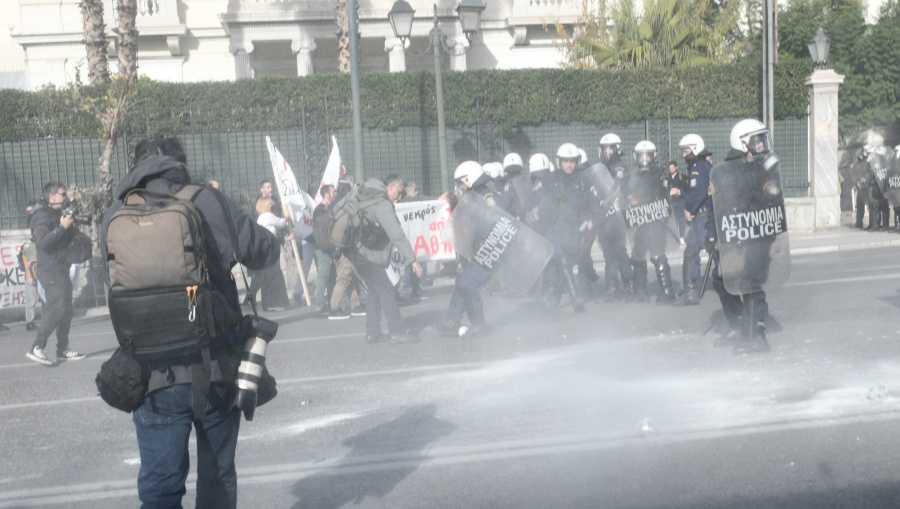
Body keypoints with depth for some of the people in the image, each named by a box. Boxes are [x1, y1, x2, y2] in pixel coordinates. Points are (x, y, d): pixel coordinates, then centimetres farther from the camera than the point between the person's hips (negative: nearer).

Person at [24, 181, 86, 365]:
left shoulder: (56, 214, 19)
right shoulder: (43, 216, -10)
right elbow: (42, 242, -23)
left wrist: (71, 228, 7)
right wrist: (61, 227, -24)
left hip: (61, 269, 10)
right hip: (50, 269, -10)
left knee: (66, 311, 10)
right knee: (56, 309, -17)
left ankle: (63, 349, 15)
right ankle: (36, 348, -15)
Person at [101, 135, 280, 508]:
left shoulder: (114, 218, 0)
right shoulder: (207, 202, -6)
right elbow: (266, 252, 0)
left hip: (153, 377, 1)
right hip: (217, 369, 0)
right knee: (217, 479, 17)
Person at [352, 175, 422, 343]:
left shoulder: (368, 197, 12)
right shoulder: (382, 204, -18)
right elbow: (397, 235, -23)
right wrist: (412, 259, -23)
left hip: (359, 254, 10)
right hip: (368, 256, -10)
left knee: (375, 291, 13)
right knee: (386, 291, -7)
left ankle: (372, 332, 14)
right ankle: (397, 331, -7)